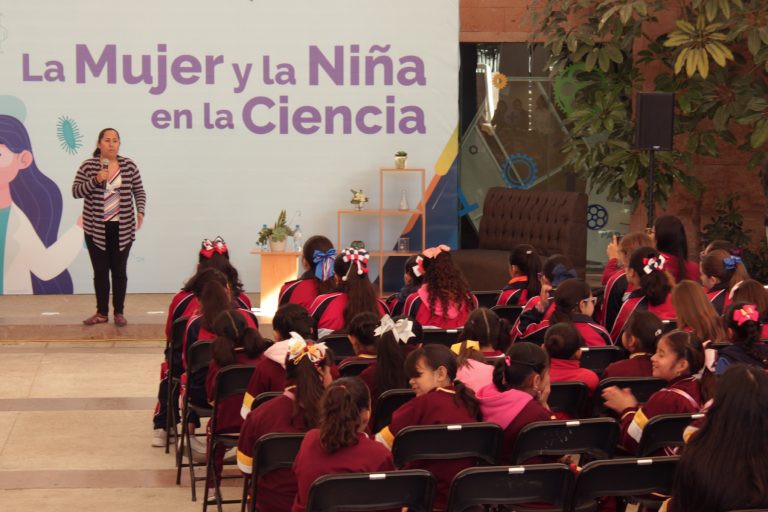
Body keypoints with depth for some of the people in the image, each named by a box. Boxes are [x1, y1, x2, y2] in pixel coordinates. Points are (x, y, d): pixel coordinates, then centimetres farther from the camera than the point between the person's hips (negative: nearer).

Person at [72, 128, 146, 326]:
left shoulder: (129, 166, 1)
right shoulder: (88, 166, -2)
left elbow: (139, 192, 5)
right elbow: (76, 192, -5)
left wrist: (140, 211, -11)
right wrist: (95, 180, -19)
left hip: (123, 228, 0)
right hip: (96, 228, 0)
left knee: (119, 270, 5)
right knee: (100, 271, 4)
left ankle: (119, 312, 15)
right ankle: (101, 312, 15)